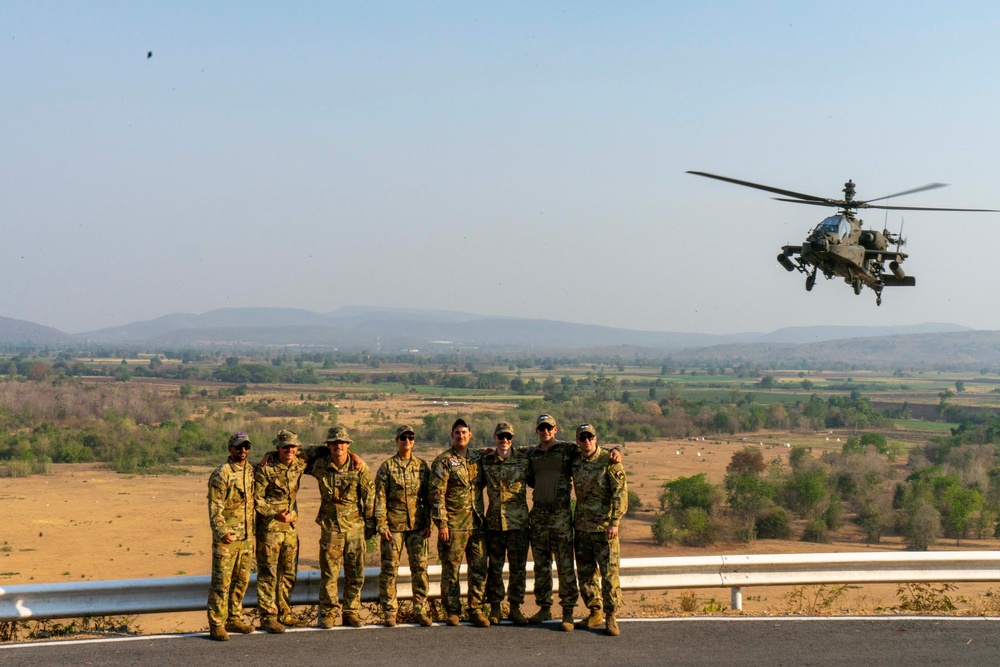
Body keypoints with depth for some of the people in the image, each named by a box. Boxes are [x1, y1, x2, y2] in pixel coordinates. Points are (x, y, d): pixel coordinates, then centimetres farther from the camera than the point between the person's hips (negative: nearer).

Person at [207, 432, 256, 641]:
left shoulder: (251, 470, 9)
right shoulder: (222, 474, -12)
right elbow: (214, 508, -15)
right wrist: (222, 532, -24)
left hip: (247, 536, 7)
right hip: (226, 537, -7)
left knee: (241, 580, 13)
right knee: (222, 581, -4)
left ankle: (233, 618, 25)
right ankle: (216, 625, 1)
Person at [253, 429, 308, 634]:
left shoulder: (299, 465, 4)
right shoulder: (266, 468, -13)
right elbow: (255, 498, -11)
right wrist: (275, 514, -17)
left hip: (290, 527, 7)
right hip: (269, 527, -6)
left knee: (288, 574, 13)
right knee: (268, 574, -3)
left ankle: (284, 613, 23)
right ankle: (268, 617, 1)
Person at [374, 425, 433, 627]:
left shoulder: (422, 466, 9)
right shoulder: (387, 467, 1)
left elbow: (427, 497, 11)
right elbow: (380, 498, -2)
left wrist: (428, 524, 4)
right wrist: (381, 525, -9)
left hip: (417, 526, 2)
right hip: (393, 525, -2)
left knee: (420, 567, 2)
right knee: (390, 569, 0)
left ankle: (420, 610, 10)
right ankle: (389, 612, 7)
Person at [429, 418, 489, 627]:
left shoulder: (477, 459, 13)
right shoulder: (444, 461, -4)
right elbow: (436, 494, -8)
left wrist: (482, 517, 13)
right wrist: (441, 523, -14)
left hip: (476, 523, 5)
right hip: (454, 525, -5)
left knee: (479, 568, 3)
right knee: (451, 570, 1)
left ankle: (476, 610, 11)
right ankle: (452, 612, 10)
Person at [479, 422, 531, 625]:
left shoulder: (523, 459, 1)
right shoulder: (486, 461, 3)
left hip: (519, 522, -1)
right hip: (494, 522, 1)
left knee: (518, 566, 4)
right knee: (495, 567, 6)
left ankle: (515, 607, 14)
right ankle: (494, 608, 14)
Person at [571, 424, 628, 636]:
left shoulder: (609, 460, -8)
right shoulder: (575, 462, 9)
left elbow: (620, 492, -12)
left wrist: (614, 522, -18)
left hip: (604, 527, -6)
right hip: (582, 527, 6)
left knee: (609, 572, -6)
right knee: (585, 572, 9)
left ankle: (611, 617, 1)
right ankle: (595, 613, 19)